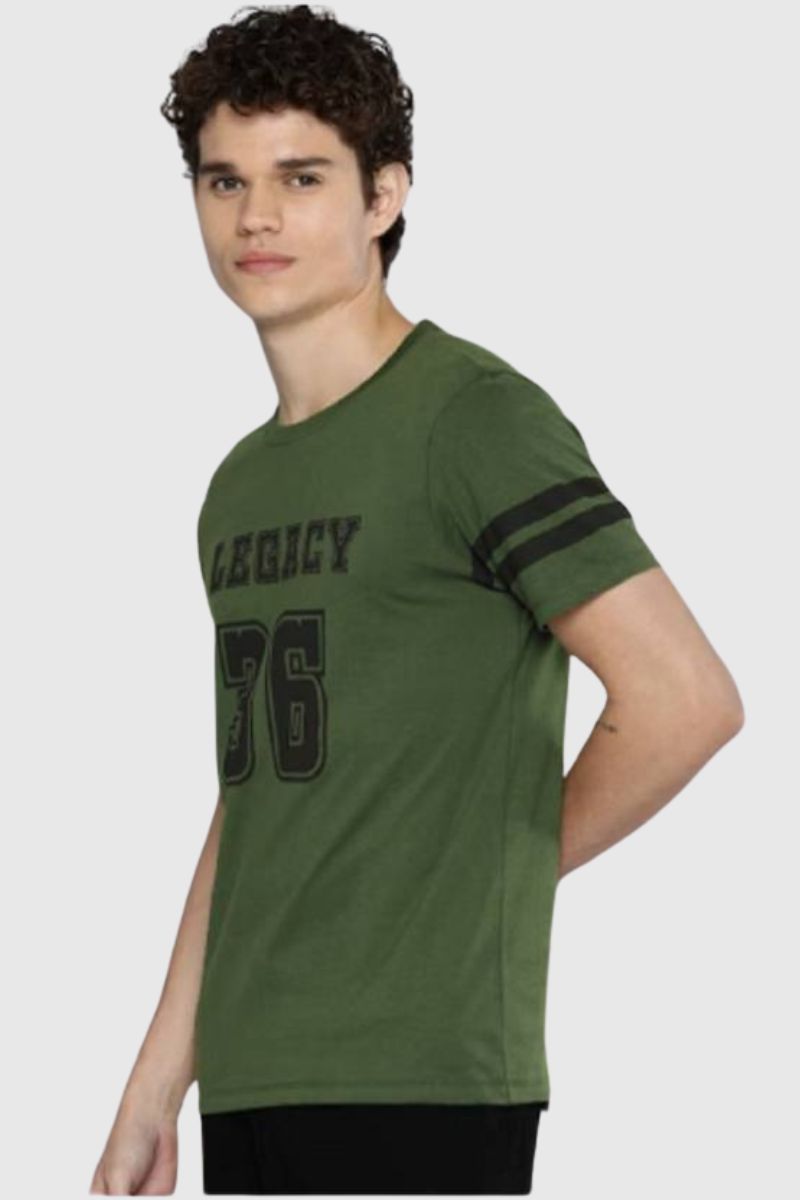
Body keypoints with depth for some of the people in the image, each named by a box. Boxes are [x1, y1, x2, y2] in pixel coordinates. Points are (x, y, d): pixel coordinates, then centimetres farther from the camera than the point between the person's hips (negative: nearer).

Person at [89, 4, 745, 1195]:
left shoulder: (472, 417, -9)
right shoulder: (241, 484, 16)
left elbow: (686, 701, -16)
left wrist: (509, 864, -4)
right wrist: (154, 1089, 16)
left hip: (420, 1082, -8)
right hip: (249, 1083, 8)